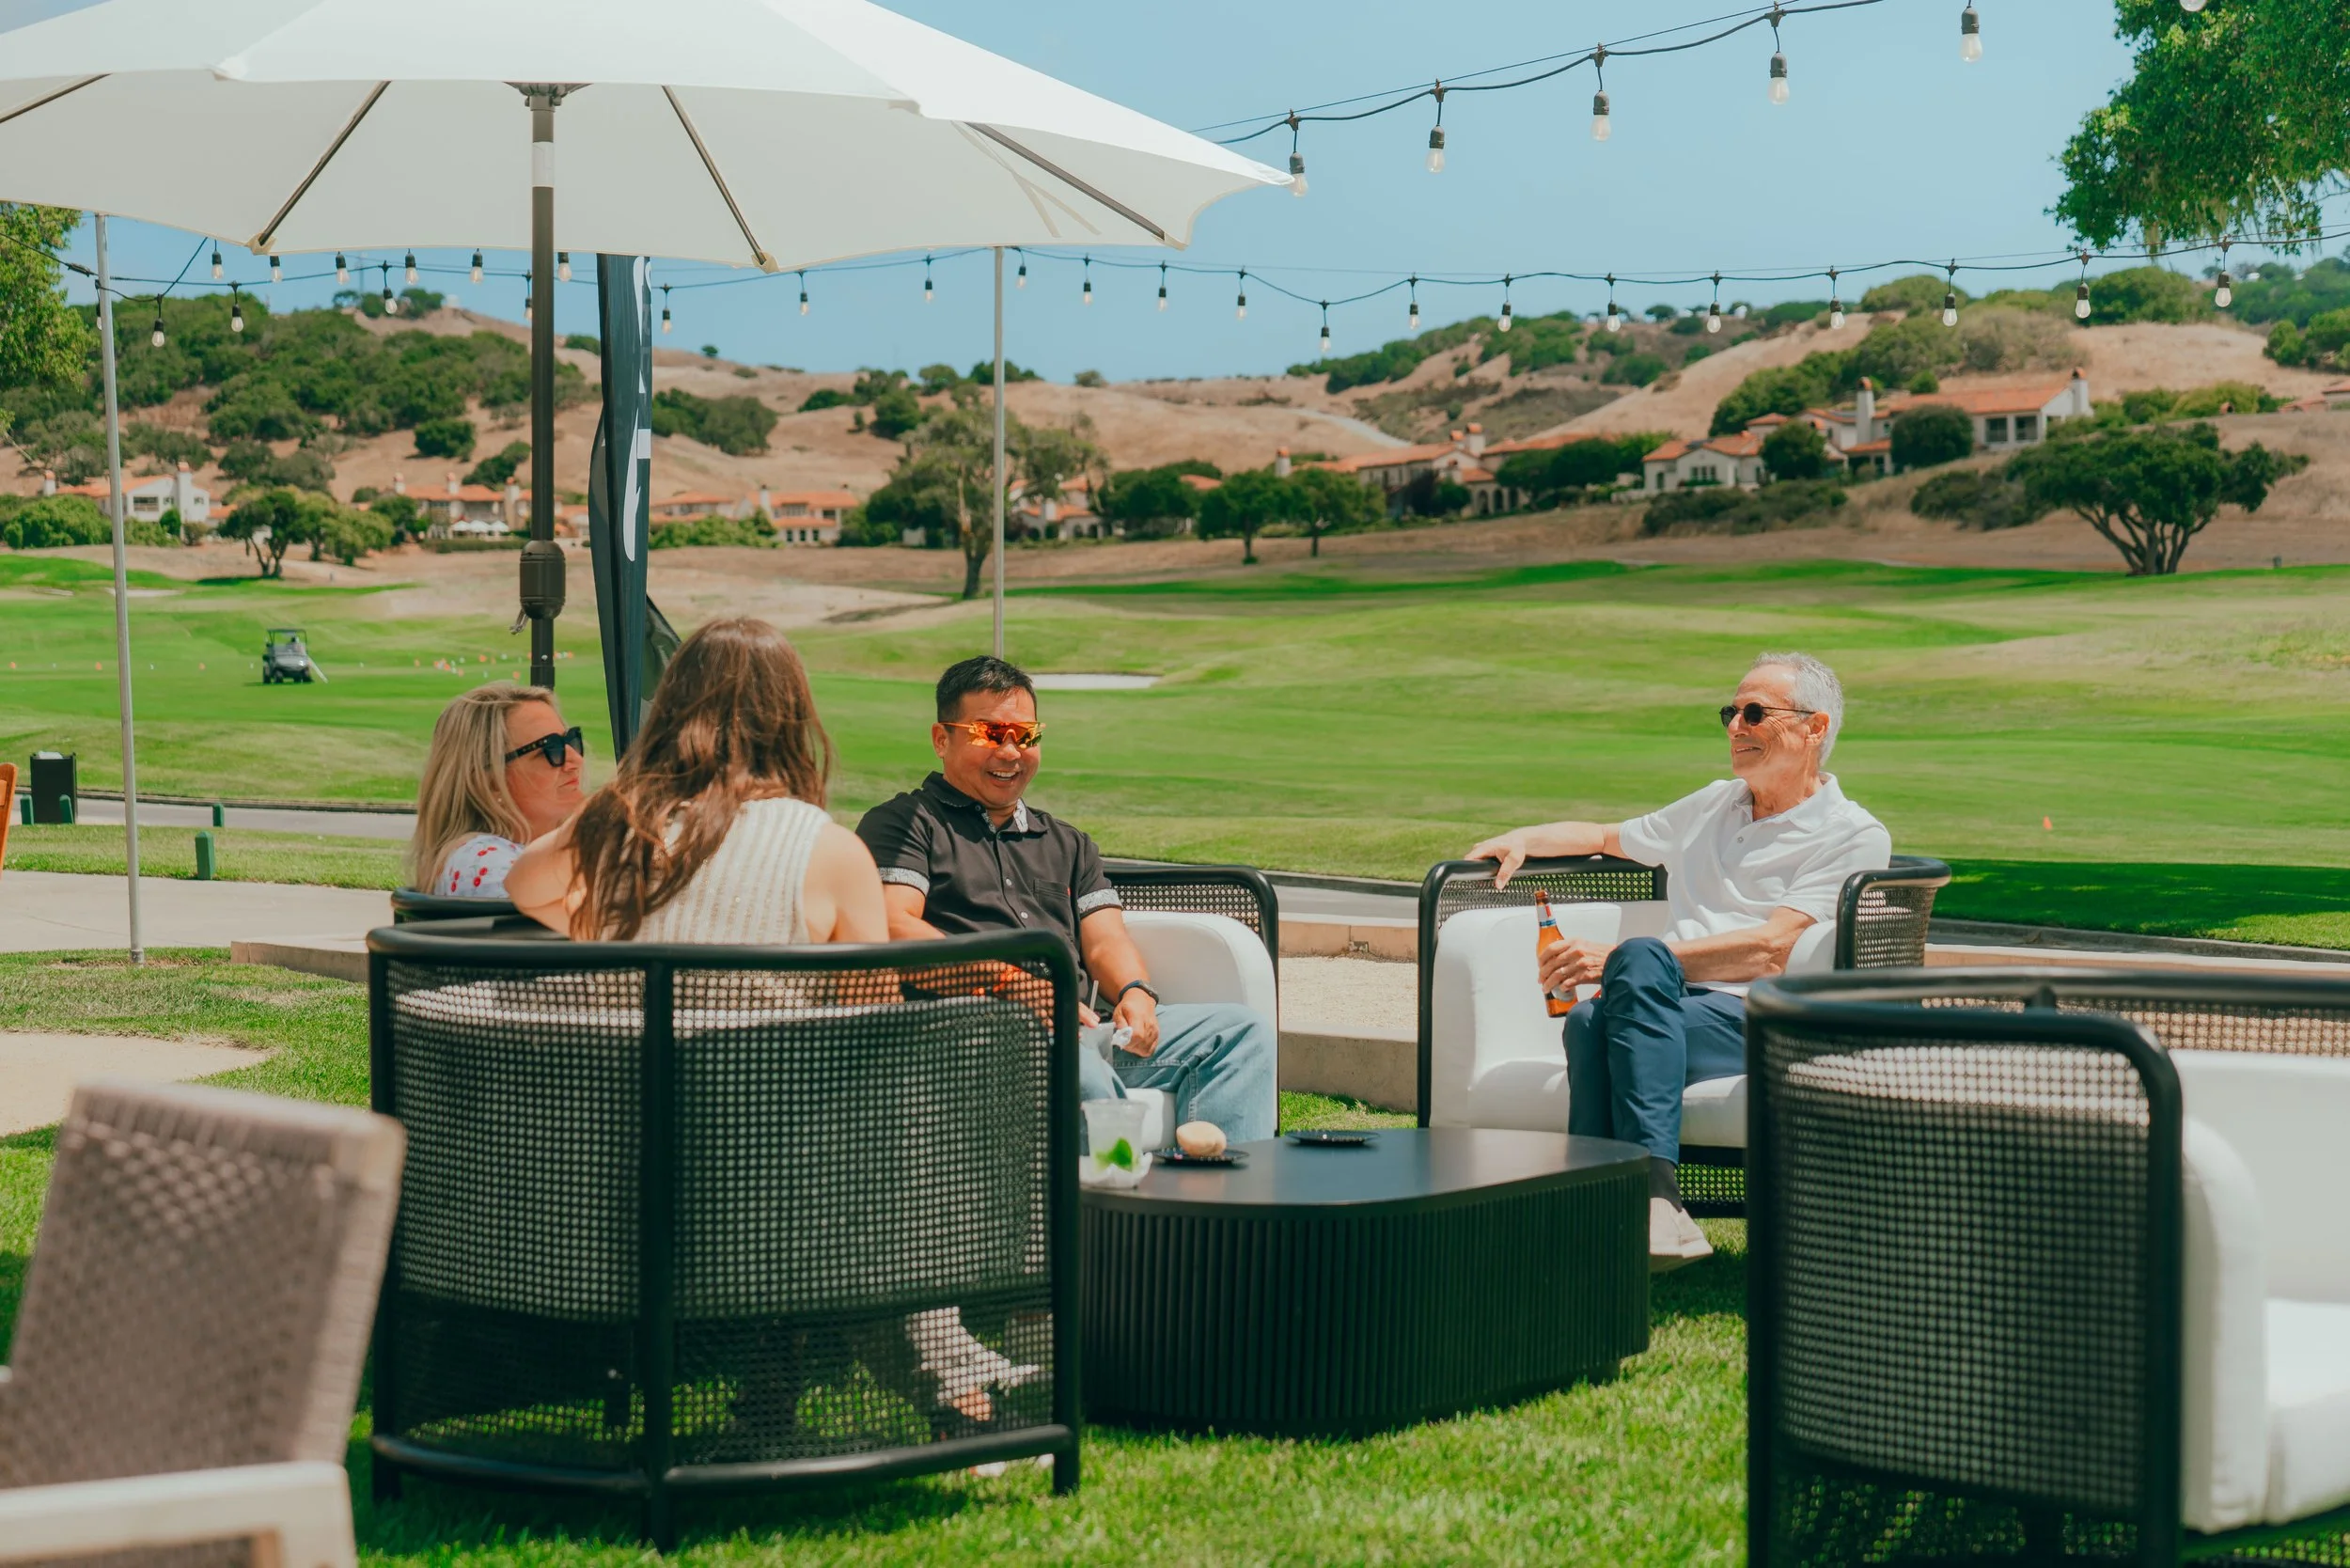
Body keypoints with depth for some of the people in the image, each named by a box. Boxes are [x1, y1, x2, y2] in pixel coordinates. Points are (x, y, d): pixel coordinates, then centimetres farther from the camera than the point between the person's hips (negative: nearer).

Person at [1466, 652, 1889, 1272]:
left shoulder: (1854, 836, 6)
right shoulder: (1713, 807, 30)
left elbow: (1771, 950, -8)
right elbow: (1604, 837, 45)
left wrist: (1622, 960, -15)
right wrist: (1523, 839, 23)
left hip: (1762, 1019, -5)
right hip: (1669, 1008, 5)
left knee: (1641, 960, -36)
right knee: (1589, 1019, -32)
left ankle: (1652, 1191, -47)